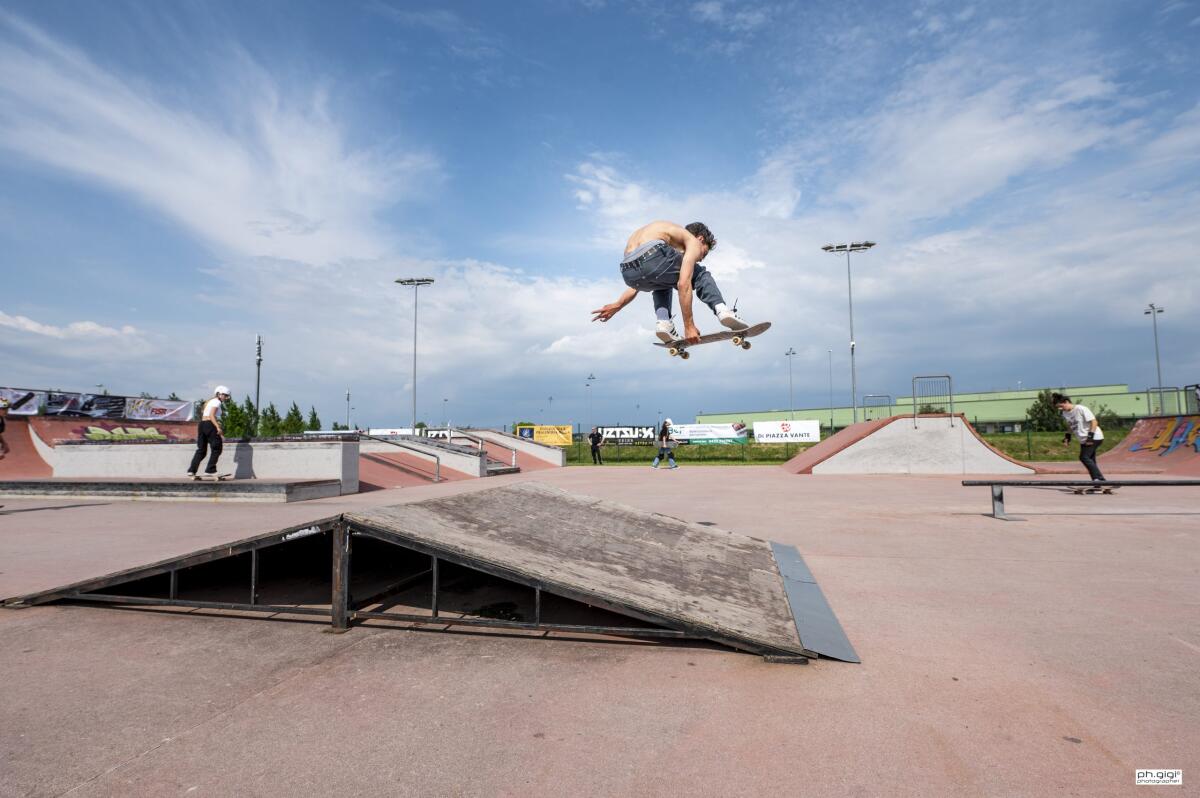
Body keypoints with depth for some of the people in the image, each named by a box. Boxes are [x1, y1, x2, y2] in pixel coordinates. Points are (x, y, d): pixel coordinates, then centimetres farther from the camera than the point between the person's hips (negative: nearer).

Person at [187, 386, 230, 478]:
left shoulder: (210, 401, 25)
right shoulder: (217, 401, -4)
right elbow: (211, 415, -16)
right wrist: (218, 427, -25)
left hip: (202, 424, 9)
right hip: (210, 425, -9)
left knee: (201, 450, 10)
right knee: (217, 448, -1)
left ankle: (191, 471, 3)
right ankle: (210, 469, -3)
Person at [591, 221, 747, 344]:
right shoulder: (693, 241, 15)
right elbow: (683, 284, -1)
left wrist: (617, 305, 43)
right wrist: (689, 326, 0)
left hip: (628, 272, 7)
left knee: (663, 284, 37)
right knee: (701, 276, 18)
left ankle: (663, 322, 14)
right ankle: (721, 310, -3)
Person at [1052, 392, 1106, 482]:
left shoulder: (1081, 409, -18)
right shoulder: (1064, 413, 5)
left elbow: (1094, 422, -17)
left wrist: (1090, 436, -23)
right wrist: (1068, 435, 10)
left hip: (1094, 438, -8)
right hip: (1083, 440, 8)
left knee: (1084, 457, -18)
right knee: (1090, 460, 8)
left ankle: (1099, 478, -13)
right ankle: (1098, 480, 14)